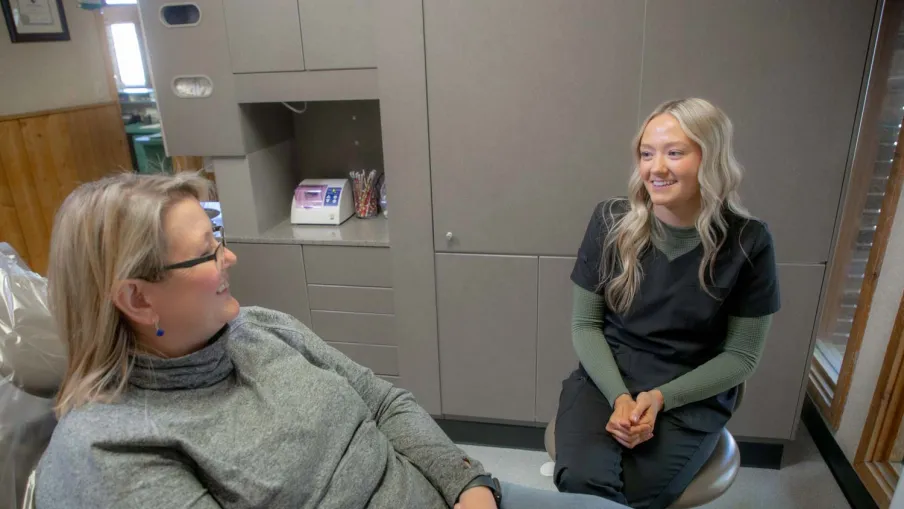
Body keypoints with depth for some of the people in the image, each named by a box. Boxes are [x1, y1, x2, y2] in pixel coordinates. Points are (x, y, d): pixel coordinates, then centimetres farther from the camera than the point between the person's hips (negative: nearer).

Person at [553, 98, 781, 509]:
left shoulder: (747, 242, -9)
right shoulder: (611, 222, -6)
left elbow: (741, 355, -2)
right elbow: (585, 324, -1)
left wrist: (662, 398, -14)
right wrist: (619, 396, -15)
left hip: (692, 398, 0)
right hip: (605, 380, 1)